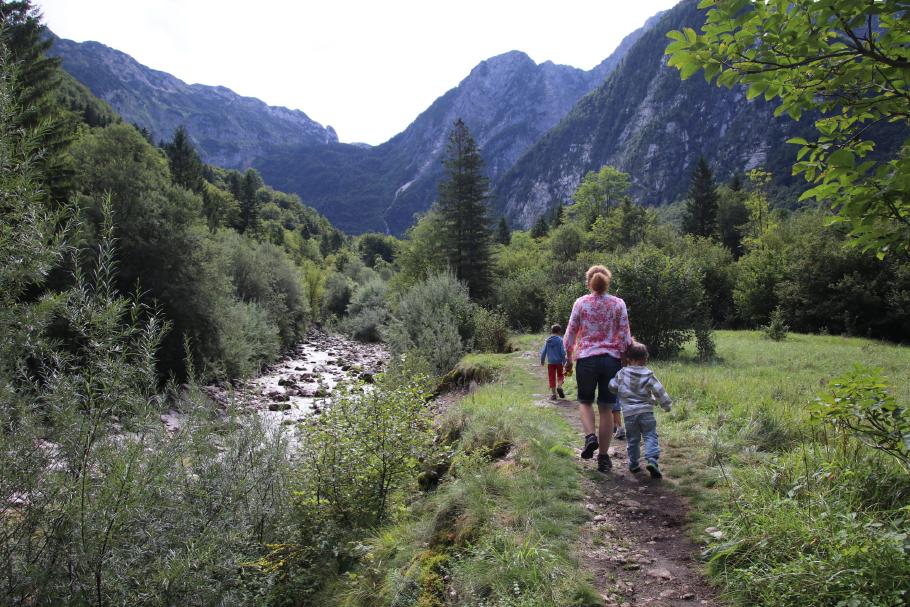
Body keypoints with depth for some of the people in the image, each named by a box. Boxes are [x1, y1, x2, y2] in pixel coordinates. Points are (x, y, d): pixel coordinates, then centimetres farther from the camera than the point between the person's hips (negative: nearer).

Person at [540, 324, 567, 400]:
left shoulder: (547, 341, 3)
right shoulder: (560, 340, -7)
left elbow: (543, 352, 5)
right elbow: (563, 352, -12)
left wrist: (542, 361, 17)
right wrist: (564, 362, -6)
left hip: (550, 362, 2)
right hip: (559, 362, -2)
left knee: (551, 378, 8)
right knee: (560, 375, 16)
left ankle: (553, 394, 9)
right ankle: (559, 386, -10)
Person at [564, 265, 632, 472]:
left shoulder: (581, 303, -1)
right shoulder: (618, 304, 1)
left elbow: (570, 334, 1)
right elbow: (625, 336, 0)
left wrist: (568, 359, 12)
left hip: (586, 358, -1)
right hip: (612, 359, 1)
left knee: (585, 402, 19)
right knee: (606, 408, 9)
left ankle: (590, 436, -7)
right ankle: (603, 458, 13)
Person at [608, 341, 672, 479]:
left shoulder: (622, 373, -1)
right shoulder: (648, 374, -2)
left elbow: (612, 387, 6)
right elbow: (659, 391, -2)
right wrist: (667, 404, 10)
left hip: (629, 413, 1)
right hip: (646, 411, -1)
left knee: (632, 439, 13)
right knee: (650, 436, 0)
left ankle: (633, 464, 19)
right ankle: (652, 460, -18)